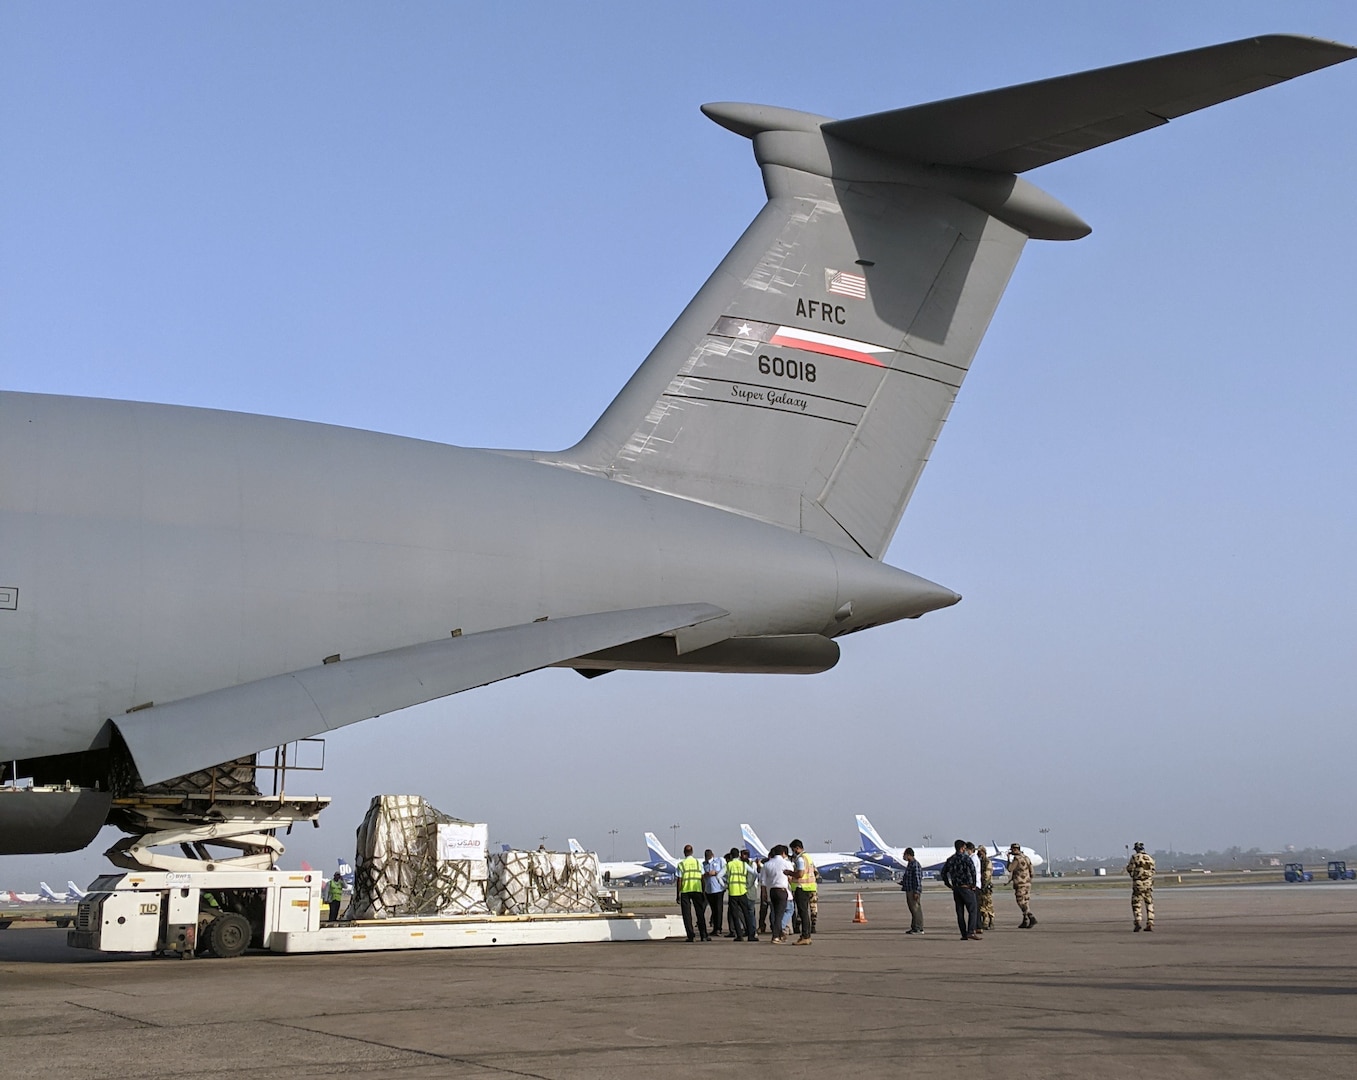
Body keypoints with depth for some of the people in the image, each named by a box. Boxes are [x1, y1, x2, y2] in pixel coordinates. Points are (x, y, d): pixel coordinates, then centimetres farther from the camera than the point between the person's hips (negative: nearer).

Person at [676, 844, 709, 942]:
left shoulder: (681, 864, -2)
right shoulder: (698, 862, 6)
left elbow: (679, 880, -5)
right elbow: (702, 878, 5)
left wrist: (678, 895, 0)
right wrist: (703, 892, 12)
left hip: (685, 891, -2)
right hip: (697, 890, 2)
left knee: (687, 914, 3)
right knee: (700, 913, 9)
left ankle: (690, 936, -2)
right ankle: (703, 935, 6)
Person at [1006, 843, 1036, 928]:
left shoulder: (1017, 858, -14)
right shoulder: (1026, 858, 14)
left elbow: (1010, 869, -11)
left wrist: (1009, 858, 0)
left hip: (1021, 884, -9)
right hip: (1028, 883, 9)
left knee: (1022, 903, -7)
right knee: (1026, 903, 10)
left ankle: (1032, 919, -18)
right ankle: (1025, 921, 11)